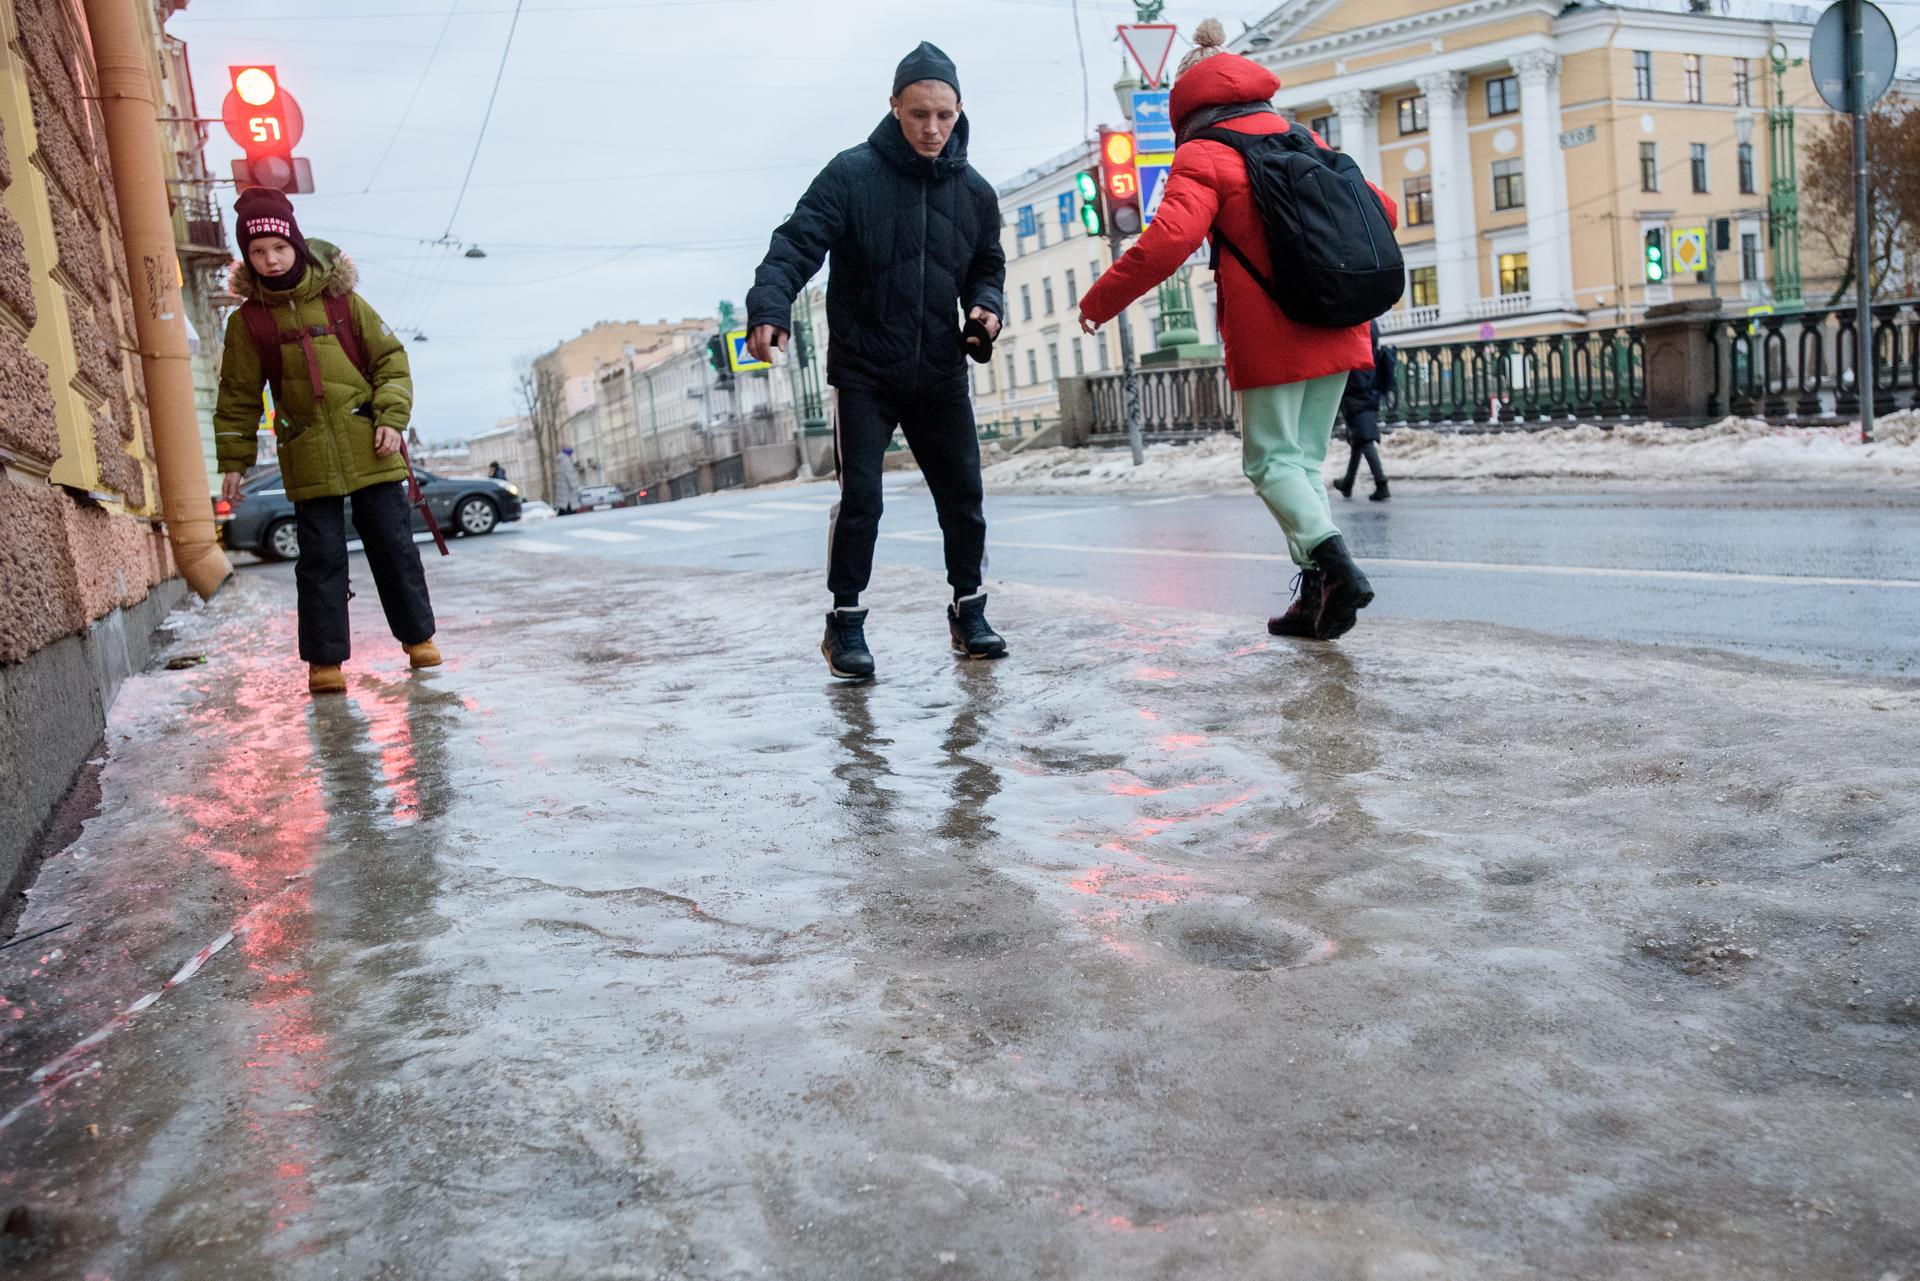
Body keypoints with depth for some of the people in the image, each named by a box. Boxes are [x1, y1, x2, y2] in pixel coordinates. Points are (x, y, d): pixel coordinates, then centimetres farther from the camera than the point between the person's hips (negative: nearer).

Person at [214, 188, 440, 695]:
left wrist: (391, 418, -5)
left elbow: (389, 358, 7)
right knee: (321, 557, -1)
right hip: (308, 459, 0)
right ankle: (325, 658, 6)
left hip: (369, 449, 0)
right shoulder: (248, 320, 5)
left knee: (394, 544, 4)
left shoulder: (342, 299, 4)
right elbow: (238, 396, 11)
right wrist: (233, 461, 9)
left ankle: (418, 636, 18)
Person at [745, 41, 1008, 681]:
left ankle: (969, 611, 23)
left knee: (962, 494, 7)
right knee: (860, 496, -7)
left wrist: (986, 307, -5)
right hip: (863, 370, -4)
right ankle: (845, 621, 8)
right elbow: (797, 243, -17)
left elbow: (987, 267, 17)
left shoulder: (974, 192, 6)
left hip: (940, 372, 4)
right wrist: (770, 309, -34)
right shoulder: (851, 174, -8)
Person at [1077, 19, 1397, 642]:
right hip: (1335, 332, 6)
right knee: (1306, 458, 12)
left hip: (1269, 336, -6)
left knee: (1271, 459, 3)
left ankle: (1334, 562, -17)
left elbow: (1168, 240, -21)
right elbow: (1381, 210, 18)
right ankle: (1317, 594, 7)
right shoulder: (1302, 140, 15)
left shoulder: (1202, 157, -5)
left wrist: (1099, 302, -11)